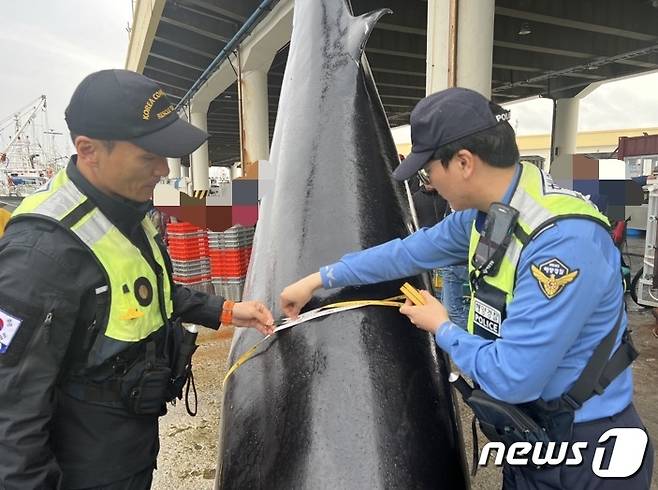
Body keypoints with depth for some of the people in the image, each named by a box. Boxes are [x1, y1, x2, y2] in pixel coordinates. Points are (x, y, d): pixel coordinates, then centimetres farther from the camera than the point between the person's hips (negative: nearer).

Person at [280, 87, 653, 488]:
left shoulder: (564, 239, -32)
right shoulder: (486, 212, -5)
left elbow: (512, 377, -32)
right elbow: (410, 251, 6)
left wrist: (442, 329, -13)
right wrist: (319, 279, 11)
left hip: (583, 447, -7)